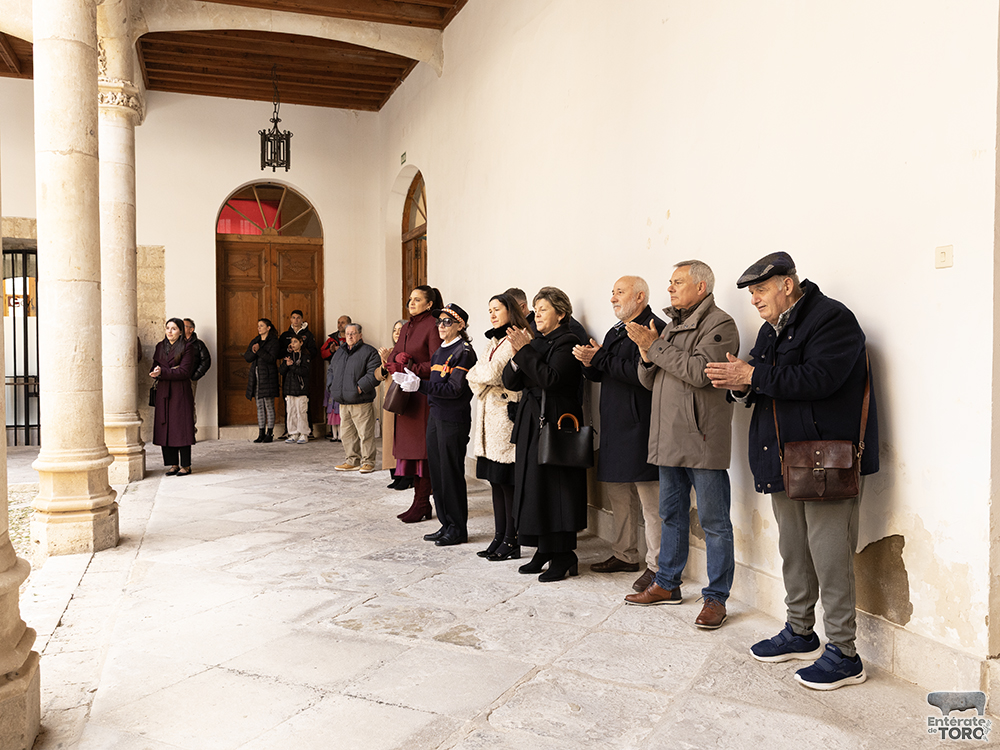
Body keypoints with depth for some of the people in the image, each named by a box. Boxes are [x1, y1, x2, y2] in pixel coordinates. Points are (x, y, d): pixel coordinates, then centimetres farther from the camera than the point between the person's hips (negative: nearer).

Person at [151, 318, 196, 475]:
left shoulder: (187, 348, -5)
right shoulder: (160, 347, 13)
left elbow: (184, 372, -14)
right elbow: (154, 367, 12)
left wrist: (163, 372, -18)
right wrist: (155, 373, -11)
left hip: (180, 392, -5)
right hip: (163, 393, 6)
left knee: (181, 427, -4)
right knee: (165, 428, 5)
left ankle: (186, 465, 4)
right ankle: (173, 464, 13)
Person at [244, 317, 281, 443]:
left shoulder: (273, 341, -3)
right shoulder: (254, 341, 17)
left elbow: (272, 358, -13)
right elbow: (247, 357, 8)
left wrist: (259, 350, -19)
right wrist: (253, 352, -11)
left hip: (267, 377, -6)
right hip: (255, 376, 6)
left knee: (269, 405, -4)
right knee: (259, 406, 8)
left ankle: (270, 433, 2)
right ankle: (261, 433, 11)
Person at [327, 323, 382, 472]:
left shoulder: (369, 352, -4)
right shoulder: (339, 352, 18)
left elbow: (374, 373, -13)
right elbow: (331, 370, 28)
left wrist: (360, 387, -19)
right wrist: (332, 387, 11)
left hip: (361, 403, -7)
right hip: (343, 402, 7)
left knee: (365, 433, -4)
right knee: (347, 433, 12)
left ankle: (367, 462, 4)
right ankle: (352, 461, 21)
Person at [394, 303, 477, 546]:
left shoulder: (464, 352, -11)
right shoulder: (439, 351, 15)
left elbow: (454, 389, -19)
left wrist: (420, 385, -22)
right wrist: (410, 379, 4)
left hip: (454, 419, -9)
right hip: (436, 415, 9)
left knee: (451, 472, -2)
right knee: (436, 470, 12)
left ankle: (458, 529, 10)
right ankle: (446, 525, 23)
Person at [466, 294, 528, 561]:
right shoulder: (495, 341, 20)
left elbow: (491, 374, -18)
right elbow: (474, 376, 13)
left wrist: (479, 372, 2)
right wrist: (484, 374, -7)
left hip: (506, 416, -9)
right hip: (490, 418, 9)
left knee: (507, 482, -4)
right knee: (496, 481, 11)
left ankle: (511, 542, 5)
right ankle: (499, 538, 19)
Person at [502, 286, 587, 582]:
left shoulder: (567, 342, -9)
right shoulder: (535, 342, 14)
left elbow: (551, 378, -24)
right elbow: (511, 382, 8)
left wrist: (525, 350, -19)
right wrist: (516, 356, -9)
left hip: (556, 426, -8)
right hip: (531, 425, 8)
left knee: (554, 489, -4)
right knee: (533, 487, 11)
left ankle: (563, 557, 6)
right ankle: (544, 551, 21)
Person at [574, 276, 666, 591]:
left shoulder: (655, 328, -11)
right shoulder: (615, 332, 19)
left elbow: (642, 373, -23)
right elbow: (600, 375, 19)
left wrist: (600, 359, -16)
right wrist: (589, 362, -3)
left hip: (640, 427, -10)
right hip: (614, 427, 10)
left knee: (651, 501, -4)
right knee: (618, 495, 17)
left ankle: (657, 566, 5)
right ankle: (625, 555, 29)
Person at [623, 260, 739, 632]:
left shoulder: (720, 324, -7)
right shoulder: (672, 326, 18)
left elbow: (699, 371, -23)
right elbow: (649, 381, 16)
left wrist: (655, 346, -15)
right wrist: (647, 354, -4)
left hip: (702, 440, -8)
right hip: (668, 437, 8)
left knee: (714, 522, 1)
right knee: (671, 515, 17)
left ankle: (716, 598, 10)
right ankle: (667, 584, 29)